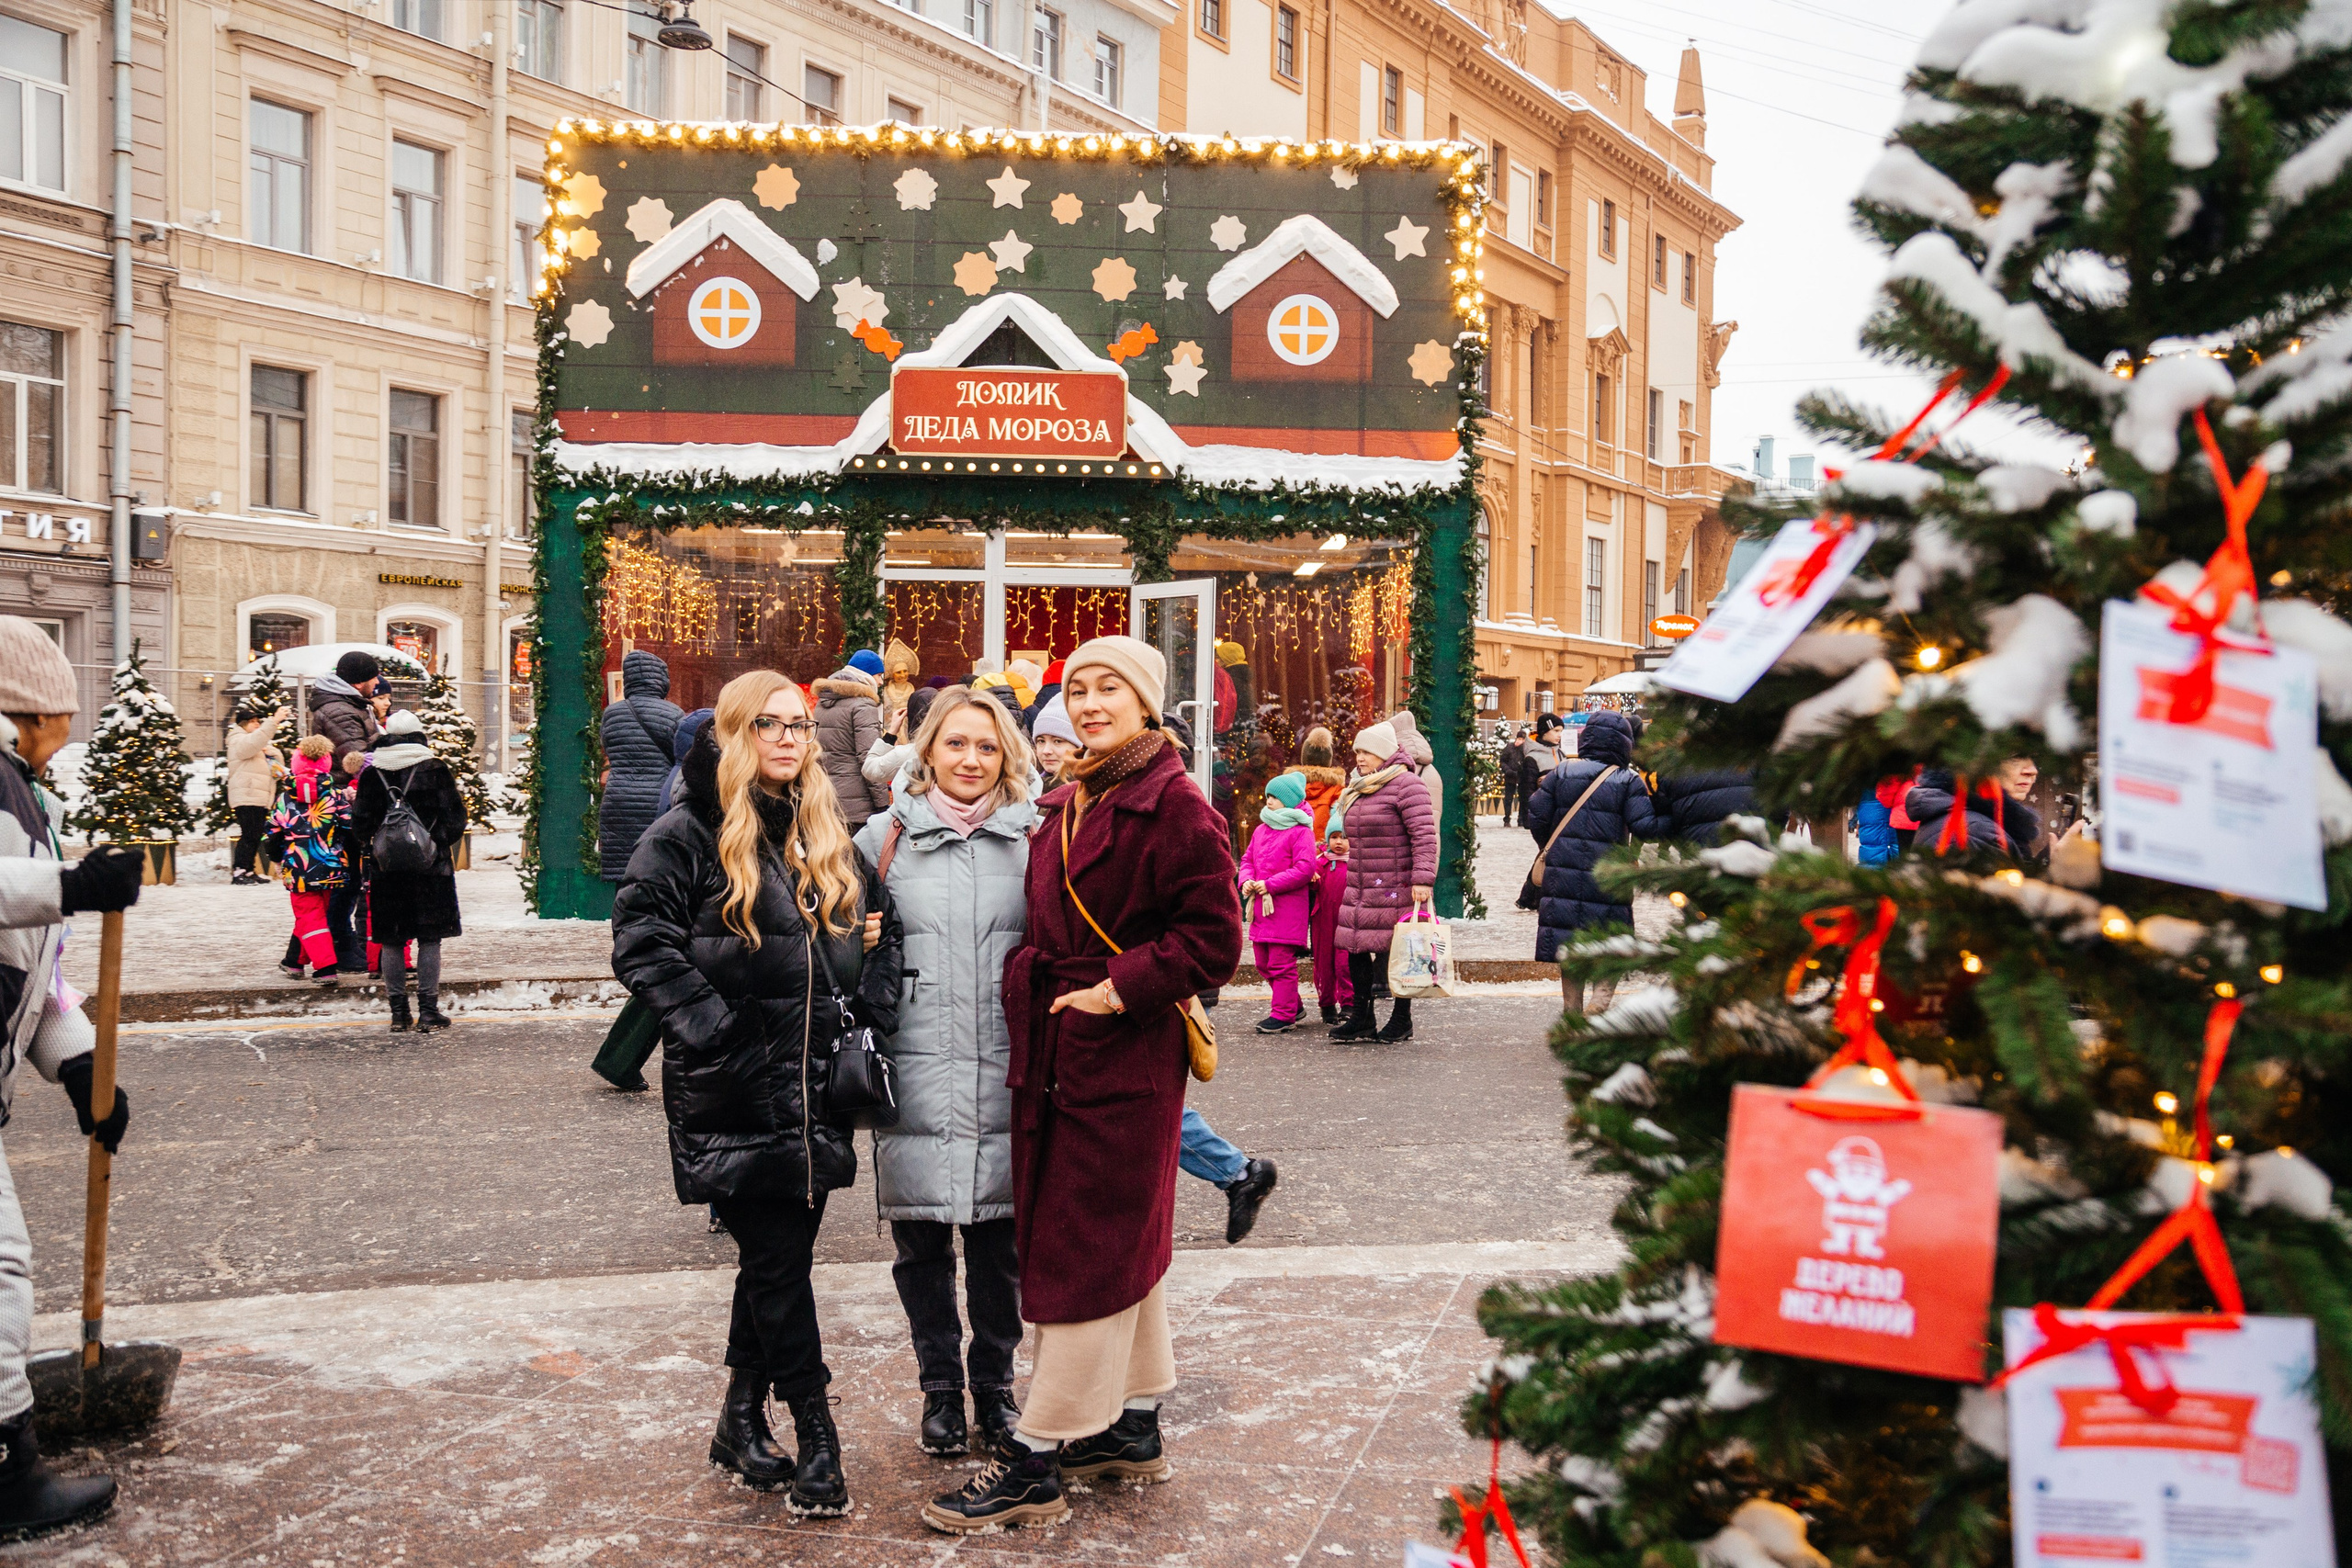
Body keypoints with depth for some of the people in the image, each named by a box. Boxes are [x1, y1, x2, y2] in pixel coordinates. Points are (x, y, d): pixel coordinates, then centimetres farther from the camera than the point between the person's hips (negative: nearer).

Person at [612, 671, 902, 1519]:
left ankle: (741, 1421, 27)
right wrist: (710, 1025, -17)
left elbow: (882, 925, 21)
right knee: (777, 1262, -3)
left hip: (815, 1081, 6)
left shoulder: (830, 837, 14)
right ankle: (815, 1434, 8)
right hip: (734, 1088, -6)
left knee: (778, 1253, 12)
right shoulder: (691, 832, -5)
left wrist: (872, 1016, 8)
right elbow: (641, 935, -12)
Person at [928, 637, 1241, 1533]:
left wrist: (1121, 988, -19)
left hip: (1125, 1057, -8)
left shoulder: (1172, 804, -13)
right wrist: (1029, 981, 6)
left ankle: (1034, 1463, 7)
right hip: (1058, 1053, 8)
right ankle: (1132, 1426, 30)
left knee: (1084, 1253, -1)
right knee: (1125, 1237, 17)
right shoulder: (1066, 806, 13)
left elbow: (1214, 938, -17)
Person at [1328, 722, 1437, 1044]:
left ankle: (1402, 1020, 12)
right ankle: (1360, 1018, 16)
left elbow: (1424, 835, -17)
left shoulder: (1406, 784, -10)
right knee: (1355, 948, 6)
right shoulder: (1359, 790, 18)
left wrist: (1422, 878, -24)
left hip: (1396, 890, -8)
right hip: (1360, 890, 8)